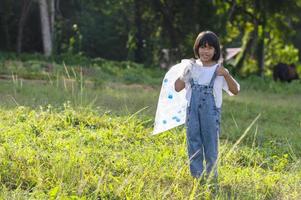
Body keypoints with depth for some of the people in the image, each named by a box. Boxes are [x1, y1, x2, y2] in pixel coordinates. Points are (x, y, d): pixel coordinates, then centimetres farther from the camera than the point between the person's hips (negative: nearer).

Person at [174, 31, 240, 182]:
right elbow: (177, 88, 8)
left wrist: (226, 74, -18)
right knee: (193, 142, 6)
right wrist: (185, 72, -6)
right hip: (192, 111, 3)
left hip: (211, 112, -3)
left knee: (210, 142, 1)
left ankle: (211, 174, 10)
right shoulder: (192, 66, 7)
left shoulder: (218, 70, -1)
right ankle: (196, 174, 15)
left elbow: (235, 91, -4)